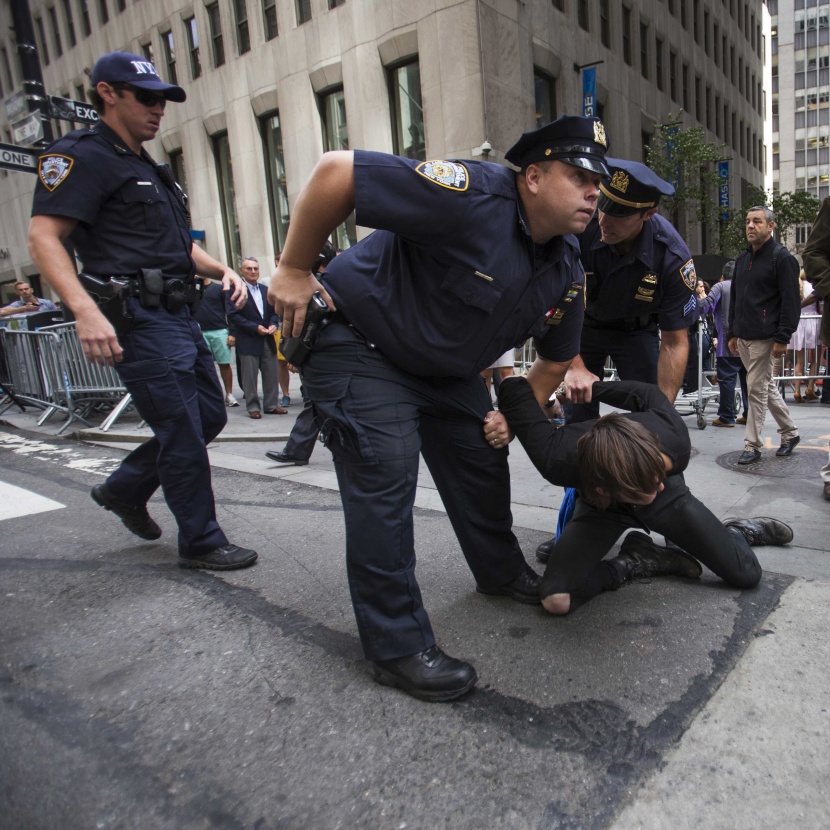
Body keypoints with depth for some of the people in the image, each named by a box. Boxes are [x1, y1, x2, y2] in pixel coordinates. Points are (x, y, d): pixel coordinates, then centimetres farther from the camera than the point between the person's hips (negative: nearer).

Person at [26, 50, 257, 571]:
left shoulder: (151, 170, 23)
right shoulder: (82, 156, -5)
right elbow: (43, 238, -16)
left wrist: (223, 271, 10)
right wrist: (86, 310, -31)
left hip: (180, 315, 9)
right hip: (140, 319, -9)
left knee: (210, 416, 14)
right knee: (183, 433, -5)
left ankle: (126, 489, 31)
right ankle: (201, 542, 11)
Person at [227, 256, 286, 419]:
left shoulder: (266, 290, 14)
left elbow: (274, 311, 17)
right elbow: (233, 315, -11)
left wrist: (273, 324, -4)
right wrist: (255, 328, -15)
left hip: (268, 339, 5)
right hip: (247, 340, -5)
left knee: (271, 375, 8)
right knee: (250, 377, 1)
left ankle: (271, 405, 18)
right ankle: (253, 407, 11)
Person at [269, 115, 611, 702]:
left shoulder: (567, 269, -3)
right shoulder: (474, 196, -30)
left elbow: (556, 359, 13)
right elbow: (335, 173, -30)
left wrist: (518, 415, 4)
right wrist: (294, 272, -23)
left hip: (445, 367, 8)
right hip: (358, 343, -8)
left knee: (483, 460, 11)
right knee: (386, 475, -17)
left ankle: (503, 573, 38)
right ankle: (398, 647, -3)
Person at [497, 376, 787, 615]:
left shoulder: (674, 436, -38)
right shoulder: (561, 461, -46)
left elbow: (649, 393, -15)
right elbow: (514, 390, -37)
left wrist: (590, 386, -1)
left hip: (670, 496, 1)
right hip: (601, 507, -1)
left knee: (746, 574, -6)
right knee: (556, 599, -23)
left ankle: (735, 531, 30)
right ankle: (643, 560, 1)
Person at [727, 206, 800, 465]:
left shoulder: (782, 258, -6)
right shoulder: (742, 259, 16)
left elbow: (791, 301, -11)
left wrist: (782, 338, -17)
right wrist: (732, 333, 16)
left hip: (765, 337, -8)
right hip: (743, 337, 8)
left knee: (757, 390, -5)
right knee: (766, 387, 15)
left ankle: (752, 446, 3)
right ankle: (790, 432, 30)